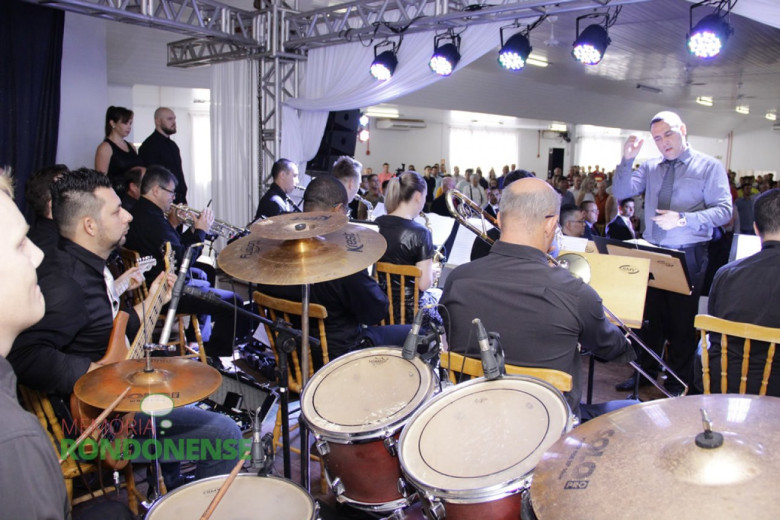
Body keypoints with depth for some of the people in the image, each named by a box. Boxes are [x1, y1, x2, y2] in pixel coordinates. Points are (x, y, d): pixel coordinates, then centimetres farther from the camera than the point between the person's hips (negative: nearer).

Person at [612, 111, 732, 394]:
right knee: (649, 316, 13)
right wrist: (627, 159, -12)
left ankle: (679, 381, 22)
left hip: (688, 257, -4)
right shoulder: (650, 167, 9)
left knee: (682, 322, 7)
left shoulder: (710, 166, -2)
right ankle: (644, 371, 28)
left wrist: (683, 219, -24)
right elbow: (621, 192, 0)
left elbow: (723, 210, -11)